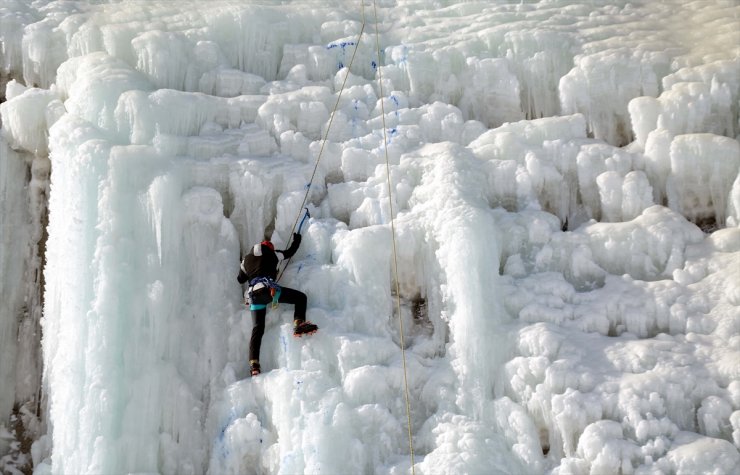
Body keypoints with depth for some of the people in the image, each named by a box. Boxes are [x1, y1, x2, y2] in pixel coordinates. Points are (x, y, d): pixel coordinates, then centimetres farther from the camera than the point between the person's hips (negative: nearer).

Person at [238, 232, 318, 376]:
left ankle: (254, 365, -8)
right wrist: (296, 241, 50)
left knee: (257, 329, 3)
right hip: (269, 289, -4)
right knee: (300, 297, 6)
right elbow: (289, 252, 32)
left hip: (254, 295, 4)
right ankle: (298, 325, -17)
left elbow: (240, 279, 37)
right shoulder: (271, 254, 19)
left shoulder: (246, 259, 29)